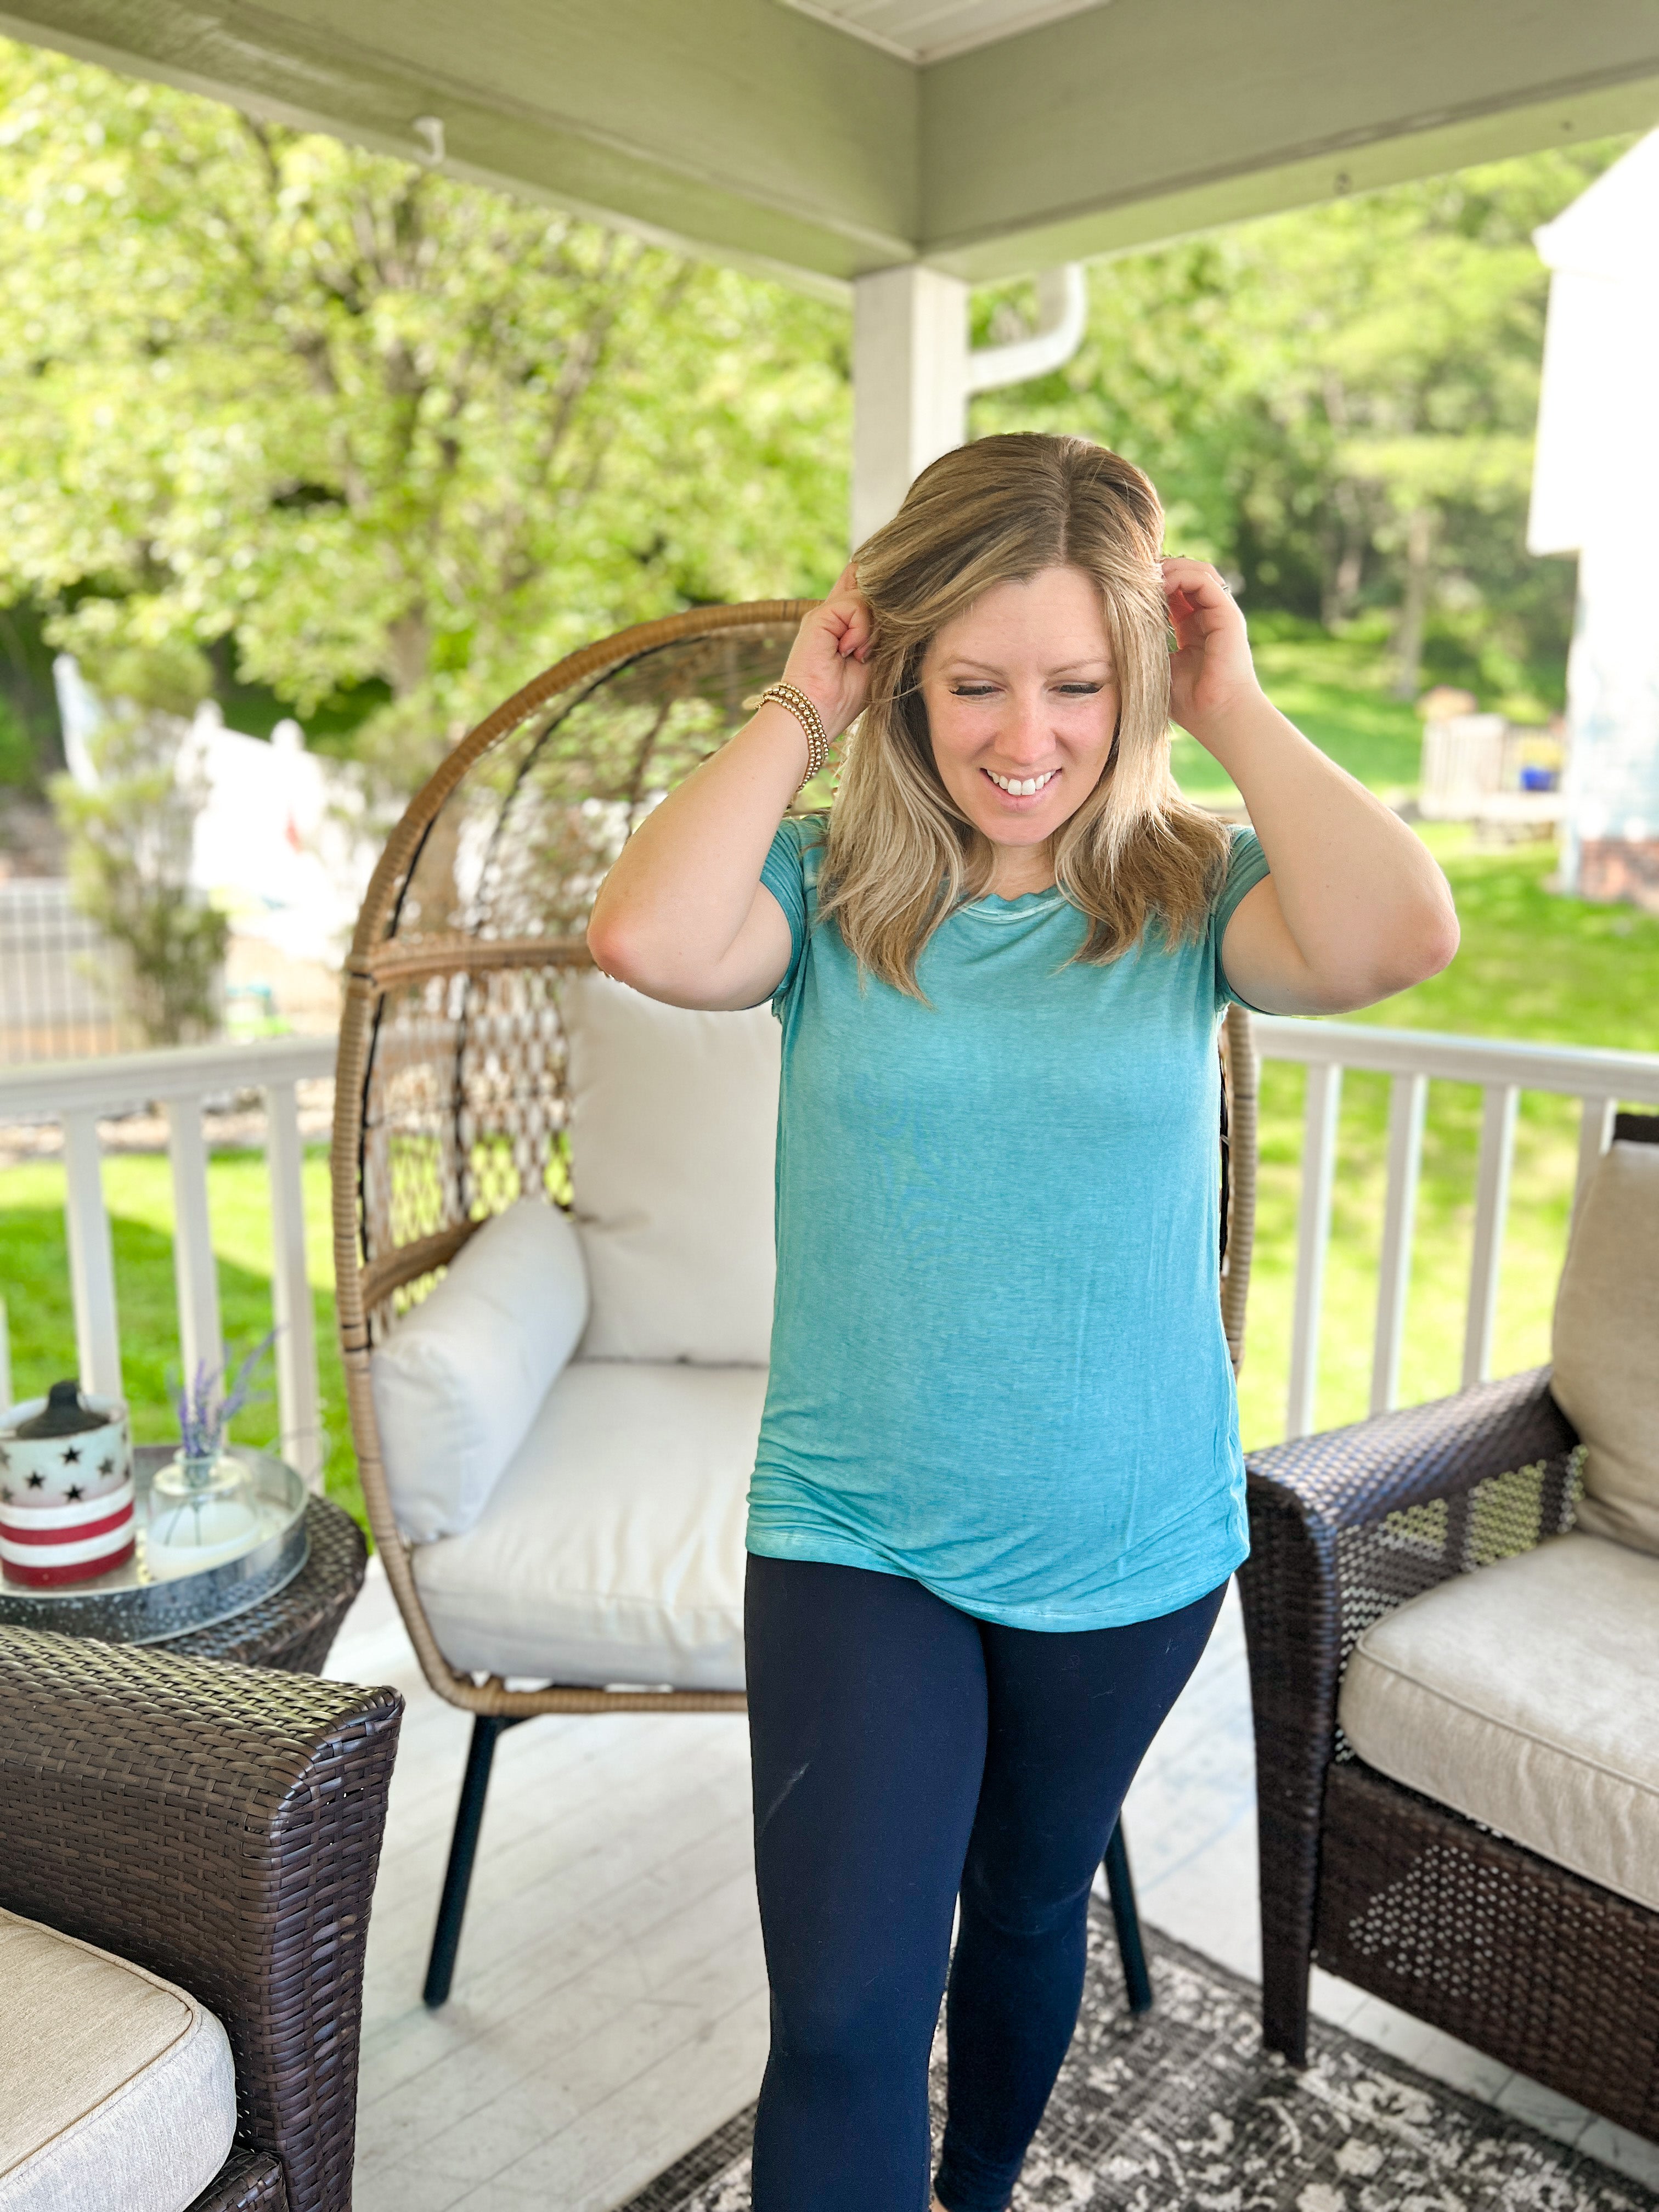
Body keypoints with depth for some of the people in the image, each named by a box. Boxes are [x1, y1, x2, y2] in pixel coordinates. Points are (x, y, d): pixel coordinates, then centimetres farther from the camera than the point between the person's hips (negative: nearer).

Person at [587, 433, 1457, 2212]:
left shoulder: (1189, 899, -8)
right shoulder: (828, 892, -8)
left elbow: (1396, 936, -28)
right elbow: (649, 940, -28)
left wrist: (1235, 711, -17)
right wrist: (797, 711, -17)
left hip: (1131, 1549, 2)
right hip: (851, 1539, -1)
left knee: (1031, 1912, 26)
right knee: (843, 2015, -3)